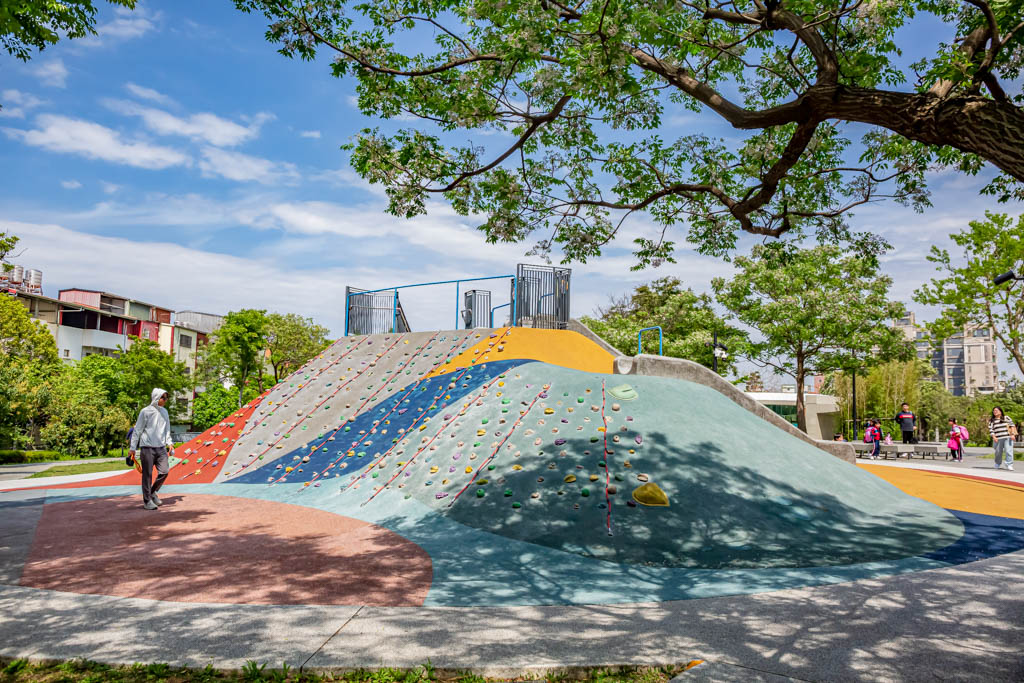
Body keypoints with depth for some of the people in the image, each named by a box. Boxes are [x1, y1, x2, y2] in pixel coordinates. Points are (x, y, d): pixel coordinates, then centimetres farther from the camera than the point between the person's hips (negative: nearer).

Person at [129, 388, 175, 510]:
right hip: (147, 447, -5)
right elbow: (137, 430, -3)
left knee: (164, 472, -1)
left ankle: (153, 492, 22)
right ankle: (147, 500, 9)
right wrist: (133, 448, -4)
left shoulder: (164, 412, 12)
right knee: (147, 474, 0)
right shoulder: (145, 411, -6)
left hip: (161, 447, 5)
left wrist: (169, 443, 7)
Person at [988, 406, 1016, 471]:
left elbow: (1012, 425, 4)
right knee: (998, 452, 7)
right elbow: (991, 429, 3)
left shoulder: (1006, 418, 10)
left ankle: (1009, 465, -7)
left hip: (1007, 438, -1)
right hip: (998, 439, 1)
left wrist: (1012, 434, -6)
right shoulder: (991, 421, 10)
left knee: (1008, 451, -10)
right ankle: (998, 464, 27)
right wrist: (994, 437, -11)